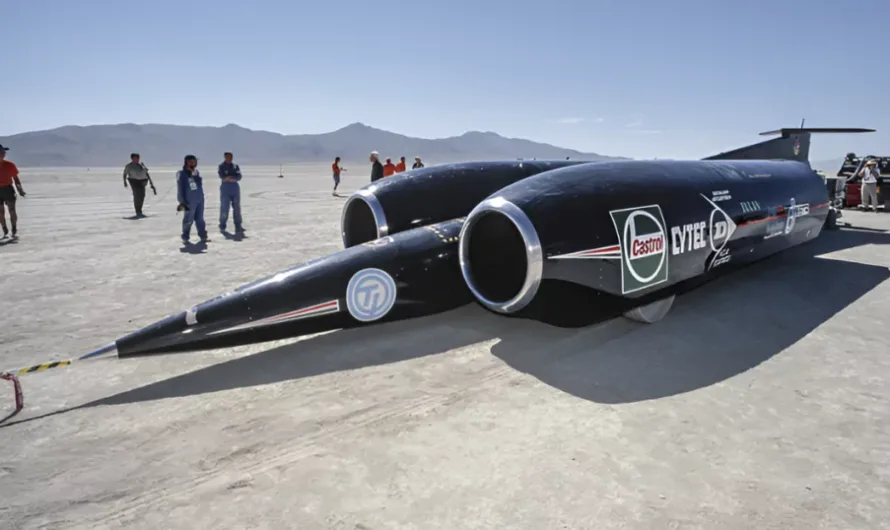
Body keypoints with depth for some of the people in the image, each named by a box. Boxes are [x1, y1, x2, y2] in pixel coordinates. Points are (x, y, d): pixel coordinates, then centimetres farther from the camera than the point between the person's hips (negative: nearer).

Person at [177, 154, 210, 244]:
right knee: (188, 220, 1)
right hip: (189, 201, -6)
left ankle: (203, 236, 16)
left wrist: (202, 196, 19)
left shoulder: (196, 172, 9)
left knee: (200, 219, 11)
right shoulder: (182, 174, -10)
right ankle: (185, 238, 13)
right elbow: (180, 189, -9)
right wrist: (182, 202, -10)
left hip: (200, 200, 6)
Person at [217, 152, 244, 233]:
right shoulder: (221, 166, 3)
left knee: (237, 208, 2)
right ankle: (222, 226, 12)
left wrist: (228, 178, -15)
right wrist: (233, 177, -11)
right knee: (224, 208, -2)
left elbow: (239, 177, -2)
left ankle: (238, 227, 6)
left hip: (235, 188, 3)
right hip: (225, 188, -3)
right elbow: (222, 176, -11)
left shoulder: (235, 166, 11)